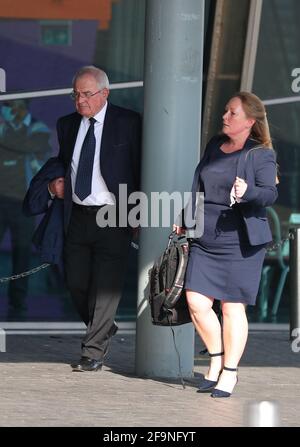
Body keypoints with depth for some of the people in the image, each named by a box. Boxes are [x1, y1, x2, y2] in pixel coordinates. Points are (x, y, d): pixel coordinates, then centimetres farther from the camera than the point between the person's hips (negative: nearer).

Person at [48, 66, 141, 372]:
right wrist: (56, 184, 2)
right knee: (76, 283, 6)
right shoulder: (67, 125, 10)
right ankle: (104, 329, 32)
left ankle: (93, 352, 0)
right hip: (77, 217, 5)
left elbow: (141, 169, -4)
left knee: (105, 286, -6)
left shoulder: (128, 123, -5)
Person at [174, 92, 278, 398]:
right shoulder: (215, 145, 14)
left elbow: (270, 193, -15)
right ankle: (216, 361, 17)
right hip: (204, 239, 6)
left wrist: (248, 192, -34)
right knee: (196, 302, -1)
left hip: (239, 241, -6)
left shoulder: (261, 154, -5)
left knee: (232, 307, -2)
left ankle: (229, 373, 9)